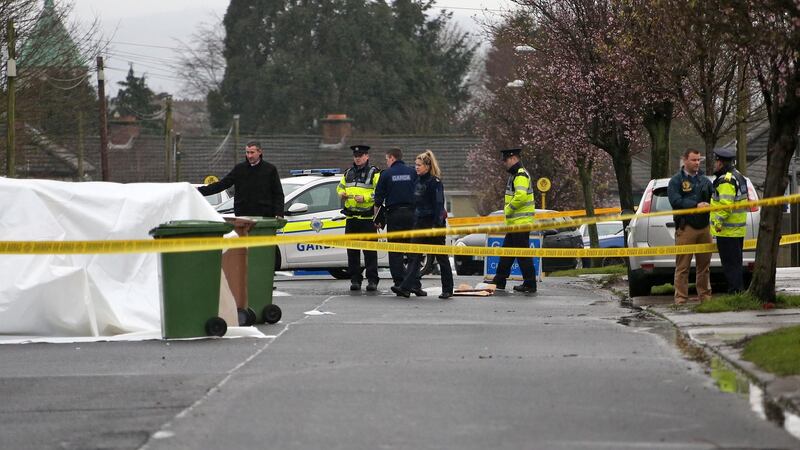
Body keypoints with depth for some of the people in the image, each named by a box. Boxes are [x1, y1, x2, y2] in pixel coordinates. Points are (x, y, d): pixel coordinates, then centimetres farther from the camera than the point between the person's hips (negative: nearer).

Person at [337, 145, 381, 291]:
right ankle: (355, 279, 12)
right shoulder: (348, 173, 17)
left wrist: (365, 198, -19)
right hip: (351, 218, 6)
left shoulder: (374, 173, -2)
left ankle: (372, 280, -1)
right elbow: (340, 187, 28)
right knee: (352, 251, 6)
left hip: (367, 218, -6)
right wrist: (341, 193, 6)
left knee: (370, 251, -5)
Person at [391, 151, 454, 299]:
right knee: (415, 256, -2)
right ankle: (406, 288, -8)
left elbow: (438, 205, -17)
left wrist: (437, 225, -23)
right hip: (420, 222, 8)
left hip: (434, 222, -8)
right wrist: (415, 222, 17)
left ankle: (447, 290, 12)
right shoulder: (418, 181, 12)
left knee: (442, 257, 3)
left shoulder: (434, 182, -13)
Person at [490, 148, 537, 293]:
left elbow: (520, 196, -29)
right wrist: (508, 210, 15)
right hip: (515, 222, 11)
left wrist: (508, 209, -16)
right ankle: (499, 281, 23)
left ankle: (530, 284, -4)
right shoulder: (514, 174, 18)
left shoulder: (521, 175, -16)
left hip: (521, 222, -11)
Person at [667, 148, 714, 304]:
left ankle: (705, 296, 18)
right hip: (685, 227, -5)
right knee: (682, 266, -4)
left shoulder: (705, 180, 16)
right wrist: (696, 205, -21)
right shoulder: (676, 180, 1)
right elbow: (676, 201, -12)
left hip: (704, 226, 5)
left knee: (704, 265, 10)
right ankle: (681, 298, -2)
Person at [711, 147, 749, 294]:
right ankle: (739, 291, 19)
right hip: (738, 229, 10)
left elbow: (725, 205, -26)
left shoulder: (726, 181, -17)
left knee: (730, 264, -7)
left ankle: (734, 292, -7)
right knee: (735, 263, 15)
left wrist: (718, 222, -19)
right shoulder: (738, 176, 16)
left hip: (727, 231, -10)